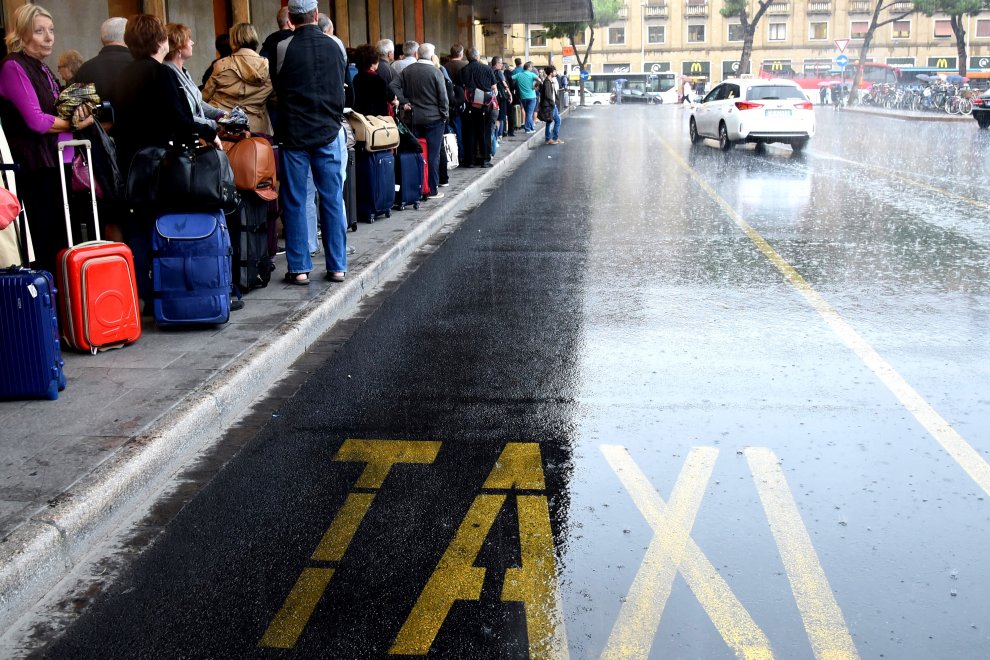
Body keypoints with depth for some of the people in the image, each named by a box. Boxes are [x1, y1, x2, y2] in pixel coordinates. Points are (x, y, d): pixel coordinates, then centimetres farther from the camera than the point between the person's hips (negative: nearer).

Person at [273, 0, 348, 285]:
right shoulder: (334, 47, 1)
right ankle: (337, 266, 10)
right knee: (332, 200, 7)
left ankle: (299, 268, 5)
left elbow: (277, 88, 3)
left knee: (294, 203, 4)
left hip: (294, 134, -2)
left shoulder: (284, 48, -7)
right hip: (329, 133, 2)